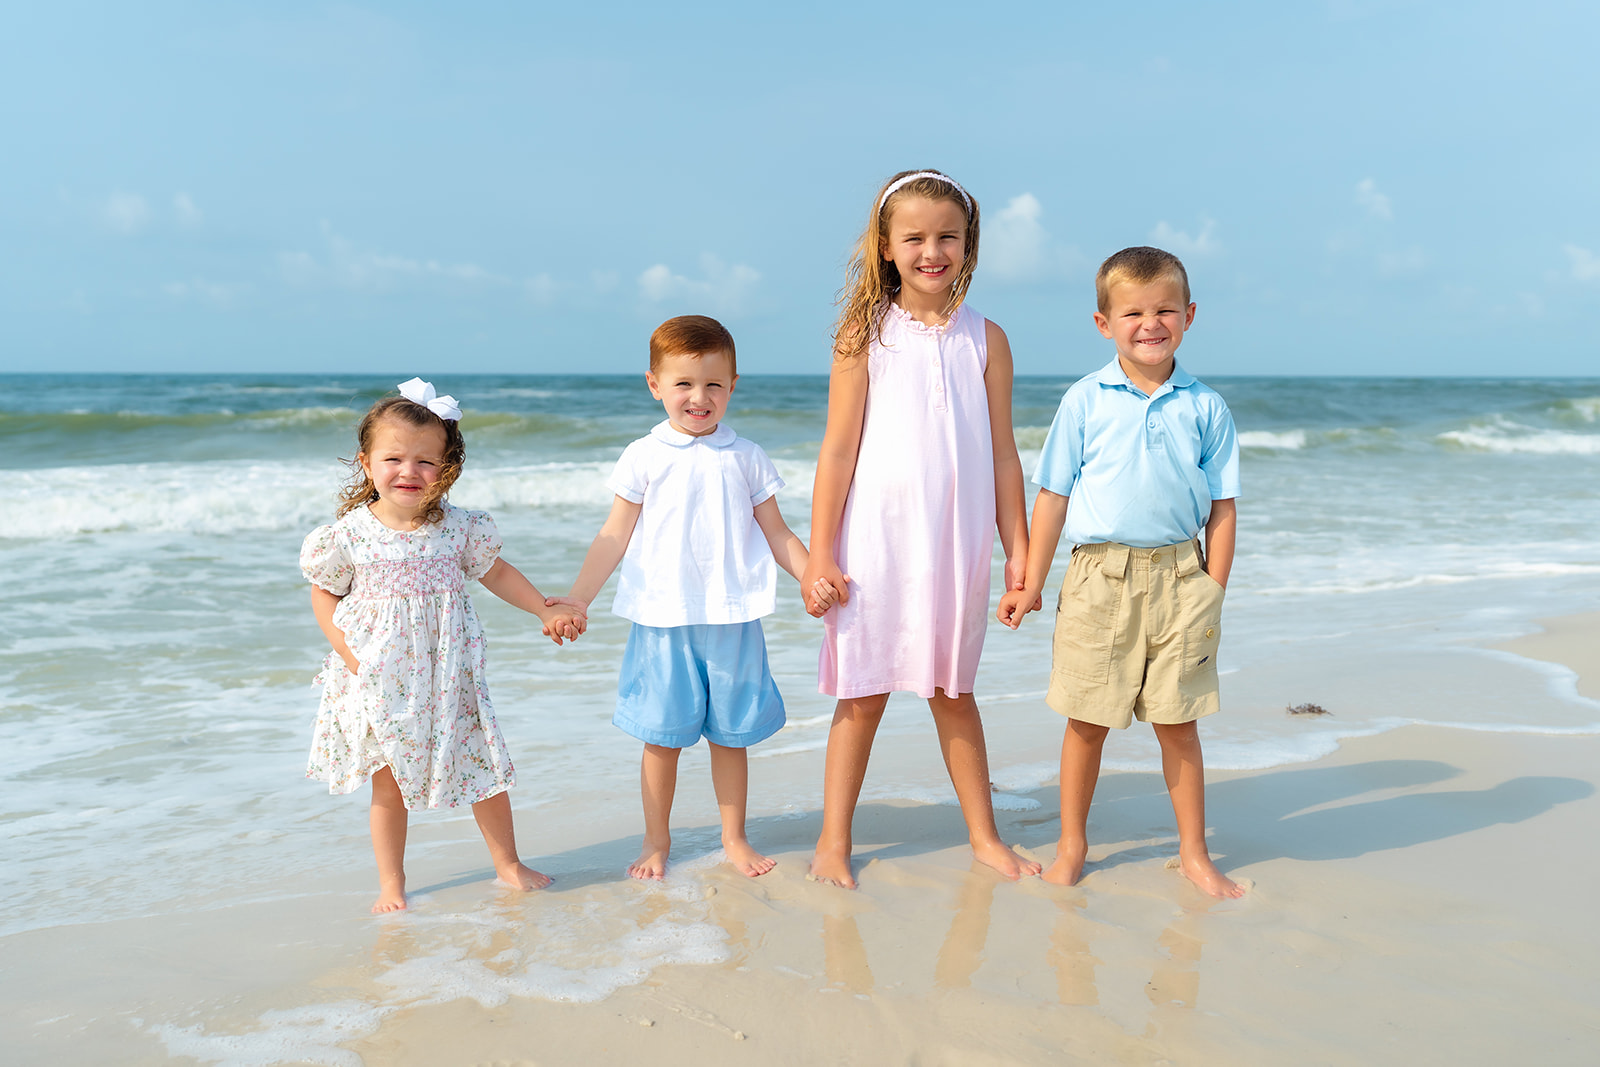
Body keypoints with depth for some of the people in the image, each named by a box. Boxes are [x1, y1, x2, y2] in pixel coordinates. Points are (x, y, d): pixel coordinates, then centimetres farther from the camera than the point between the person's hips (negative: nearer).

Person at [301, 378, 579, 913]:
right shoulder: (349, 534, -10)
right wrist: (348, 651, -9)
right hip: (379, 683, -1)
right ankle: (391, 883, 27)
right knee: (389, 786, 9)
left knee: (485, 770, 9)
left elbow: (497, 572, 10)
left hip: (448, 678, 2)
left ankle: (508, 863, 29)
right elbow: (324, 593, 2)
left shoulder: (460, 528, -6)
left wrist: (546, 612, 6)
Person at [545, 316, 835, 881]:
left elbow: (776, 533, 9)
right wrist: (576, 599, -4)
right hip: (663, 619, -1)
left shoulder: (746, 458, 5)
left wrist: (812, 577, -5)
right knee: (662, 737, 7)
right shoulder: (644, 457, 0)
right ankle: (656, 840, 24)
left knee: (730, 734, 10)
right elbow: (614, 536, 2)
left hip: (732, 618, 1)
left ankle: (734, 839, 25)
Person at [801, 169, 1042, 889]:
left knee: (953, 691, 13)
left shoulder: (985, 339, 5)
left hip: (958, 544, 2)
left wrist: (1019, 549, 7)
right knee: (865, 692, 5)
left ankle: (983, 836, 27)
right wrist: (820, 554, -6)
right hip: (877, 539, -2)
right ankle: (834, 840, 19)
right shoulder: (866, 334, -2)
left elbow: (1002, 453, 8)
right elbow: (838, 449, -4)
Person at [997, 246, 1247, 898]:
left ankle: (1194, 852, 25)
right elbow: (1053, 496, 3)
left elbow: (1221, 507, 6)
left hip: (1180, 577, 1)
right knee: (1088, 721, 7)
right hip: (1100, 576, -1)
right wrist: (1030, 585, 3)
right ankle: (1072, 847, 24)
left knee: (1178, 722, 9)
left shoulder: (1205, 408, 3)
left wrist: (1213, 592, 0)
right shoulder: (1085, 401, 1)